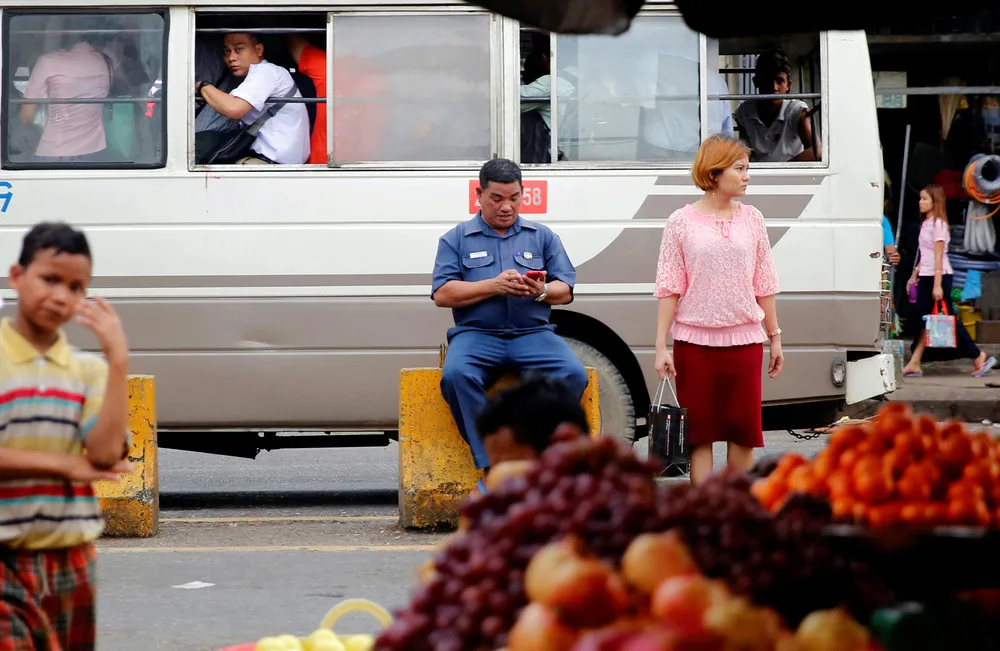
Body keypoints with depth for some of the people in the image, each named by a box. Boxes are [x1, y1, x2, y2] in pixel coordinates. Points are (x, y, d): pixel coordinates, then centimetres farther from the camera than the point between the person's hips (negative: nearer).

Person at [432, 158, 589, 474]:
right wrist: (493, 286, -10)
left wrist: (542, 292, -11)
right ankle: (491, 468, -33)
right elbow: (442, 294, 1)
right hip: (476, 334, -1)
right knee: (456, 375, -35)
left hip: (533, 333, 2)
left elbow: (565, 292, 13)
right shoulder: (456, 239, 13)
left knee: (573, 374, -29)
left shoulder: (543, 237, 19)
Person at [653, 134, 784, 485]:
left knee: (744, 429, 4)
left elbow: (763, 285, 12)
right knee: (700, 430, 1)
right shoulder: (681, 223, -2)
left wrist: (774, 336, 12)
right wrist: (661, 346, -6)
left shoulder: (751, 219, 7)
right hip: (695, 341, -2)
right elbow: (669, 288, -2)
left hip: (744, 339, 3)